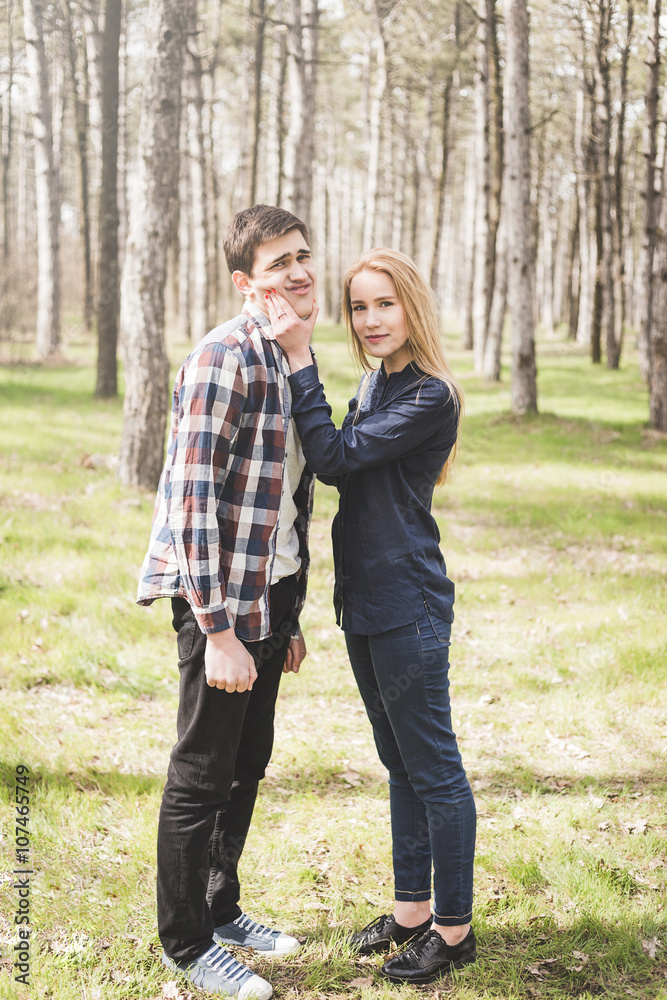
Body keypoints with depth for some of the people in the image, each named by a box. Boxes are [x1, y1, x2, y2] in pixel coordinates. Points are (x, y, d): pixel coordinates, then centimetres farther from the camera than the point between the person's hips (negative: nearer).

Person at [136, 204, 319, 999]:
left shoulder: (295, 359, 11)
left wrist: (290, 618, 18)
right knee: (202, 775, 4)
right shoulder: (225, 358, -18)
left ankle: (221, 910, 35)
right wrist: (218, 630, -23)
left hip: (269, 598, 8)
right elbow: (192, 497, -22)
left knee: (248, 763, 18)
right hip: (221, 602, -8)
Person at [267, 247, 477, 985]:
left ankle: (454, 927, 13)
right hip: (366, 602, 9)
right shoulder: (374, 385, 11)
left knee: (432, 768, 1)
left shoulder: (430, 396, -16)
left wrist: (300, 361, -20)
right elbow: (338, 468, 14)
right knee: (400, 763, 17)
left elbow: (335, 457, -21)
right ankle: (412, 908, 30)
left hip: (409, 606, -9)